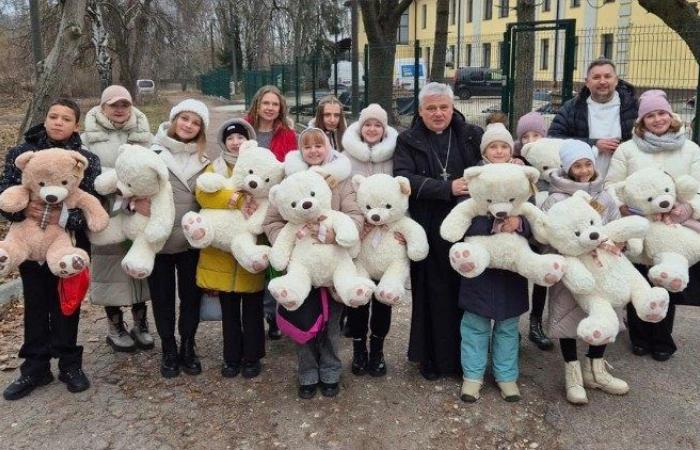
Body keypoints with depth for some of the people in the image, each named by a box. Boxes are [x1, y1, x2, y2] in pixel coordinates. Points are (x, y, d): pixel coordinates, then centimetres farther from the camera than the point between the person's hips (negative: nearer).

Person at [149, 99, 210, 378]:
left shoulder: (203, 158, 8)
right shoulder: (153, 152, -4)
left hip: (191, 239, 2)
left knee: (191, 294, 11)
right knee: (162, 296, 10)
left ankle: (188, 347, 28)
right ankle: (168, 350, 26)